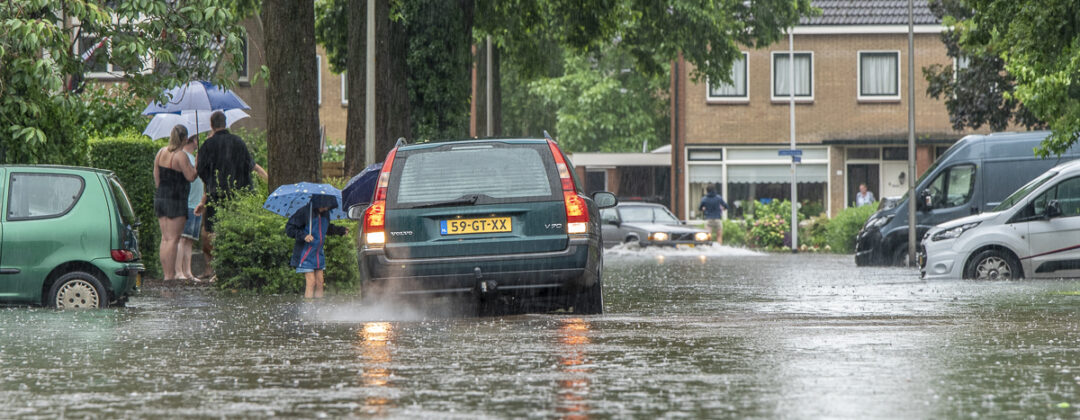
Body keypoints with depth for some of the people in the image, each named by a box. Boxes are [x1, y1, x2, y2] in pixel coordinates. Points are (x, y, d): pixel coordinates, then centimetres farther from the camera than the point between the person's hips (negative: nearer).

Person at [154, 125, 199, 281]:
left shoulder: (161, 152, 8)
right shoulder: (180, 156, -15)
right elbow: (191, 176, -16)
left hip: (160, 198, 7)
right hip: (176, 201, -7)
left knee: (165, 238, 11)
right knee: (173, 239, -6)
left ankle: (166, 273, 12)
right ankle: (170, 275, -9)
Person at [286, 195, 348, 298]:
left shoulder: (325, 214, 7)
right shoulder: (304, 212, -14)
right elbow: (289, 228, -13)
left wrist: (340, 230, 19)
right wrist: (303, 235, -26)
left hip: (318, 253, 7)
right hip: (306, 254, -7)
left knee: (319, 283, 4)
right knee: (311, 282, -12)